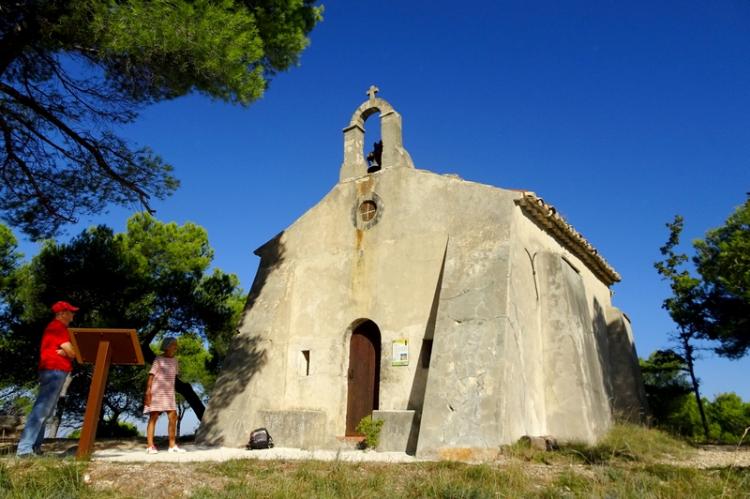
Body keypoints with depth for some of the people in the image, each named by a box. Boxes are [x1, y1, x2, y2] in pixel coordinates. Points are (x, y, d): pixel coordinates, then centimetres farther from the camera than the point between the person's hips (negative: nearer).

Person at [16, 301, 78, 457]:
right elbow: (71, 352, -16)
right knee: (41, 409, -13)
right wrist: (67, 352, 5)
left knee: (45, 410, 10)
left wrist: (63, 352, -7)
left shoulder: (57, 328, 22)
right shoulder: (58, 327, -10)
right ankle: (25, 448, -16)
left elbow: (66, 351, 14)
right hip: (54, 371, -11)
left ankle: (34, 446, 12)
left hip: (55, 372, 11)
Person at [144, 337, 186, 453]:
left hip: (169, 393, 6)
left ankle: (172, 445, 9)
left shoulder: (174, 361, 12)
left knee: (173, 417, 2)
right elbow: (151, 376, -11)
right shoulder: (158, 360, -6)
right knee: (153, 417, -3)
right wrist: (148, 392, -19)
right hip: (157, 392, -6)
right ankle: (150, 446, 1)